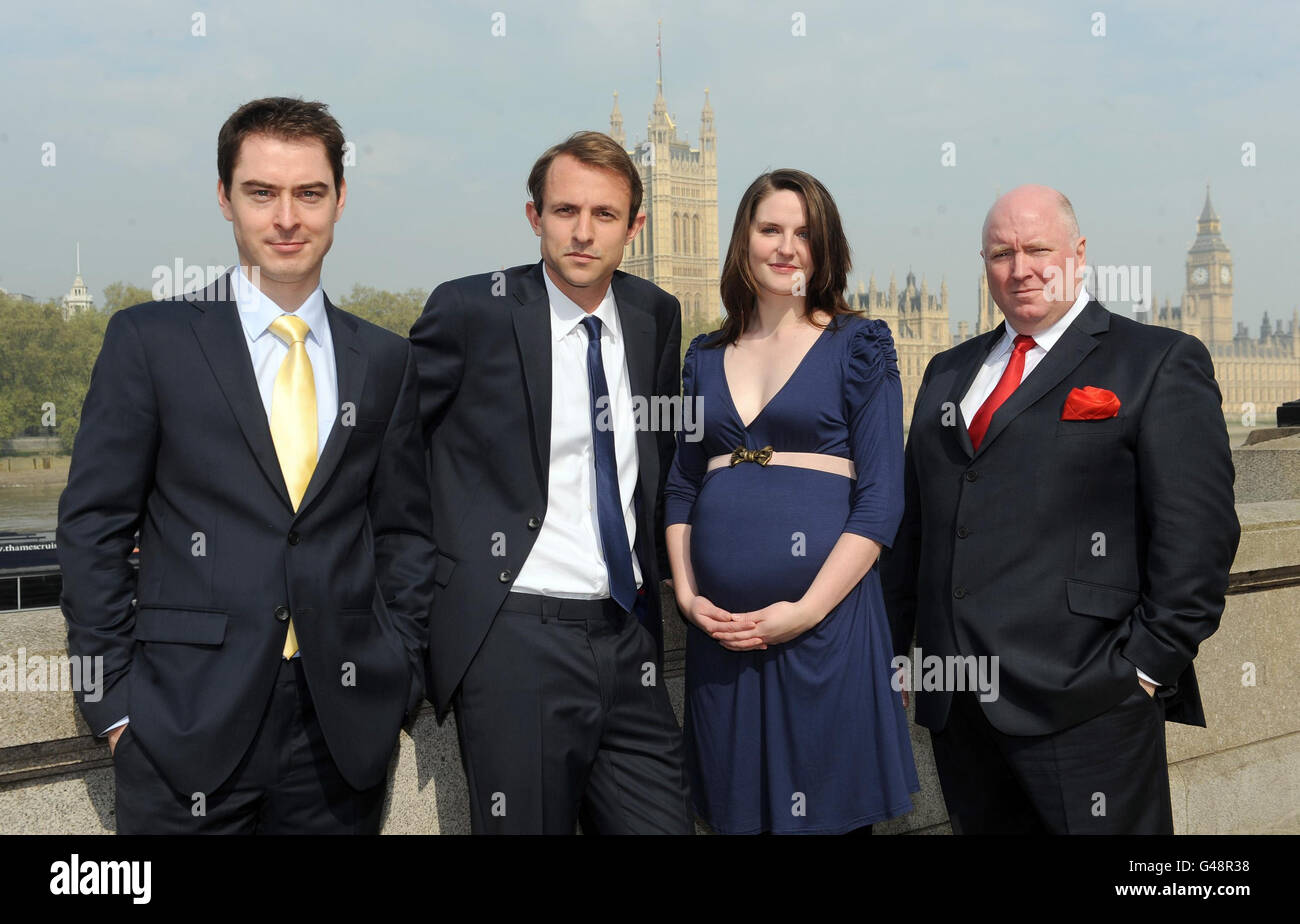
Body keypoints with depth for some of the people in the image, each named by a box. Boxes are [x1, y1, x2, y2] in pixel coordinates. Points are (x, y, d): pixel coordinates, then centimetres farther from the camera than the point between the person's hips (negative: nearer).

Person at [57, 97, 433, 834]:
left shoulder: (386, 360, 8)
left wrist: (399, 682, 4)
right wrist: (115, 701, -4)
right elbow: (93, 528, 0)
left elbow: (404, 532, 12)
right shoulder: (150, 339, 0)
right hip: (188, 727, -2)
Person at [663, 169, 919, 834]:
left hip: (825, 622, -4)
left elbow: (880, 498, -6)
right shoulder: (706, 356, 13)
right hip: (717, 623, 4)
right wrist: (687, 593, 0)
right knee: (734, 809, 12)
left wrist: (807, 610, -14)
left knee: (825, 811, 5)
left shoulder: (857, 347, 1)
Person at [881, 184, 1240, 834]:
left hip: (1083, 706, -5)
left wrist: (1149, 665, -12)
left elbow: (1196, 532, -6)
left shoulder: (1160, 362, 1)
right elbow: (913, 522, 19)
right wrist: (889, 648, 14)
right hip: (956, 702, 5)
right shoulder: (949, 372, 19)